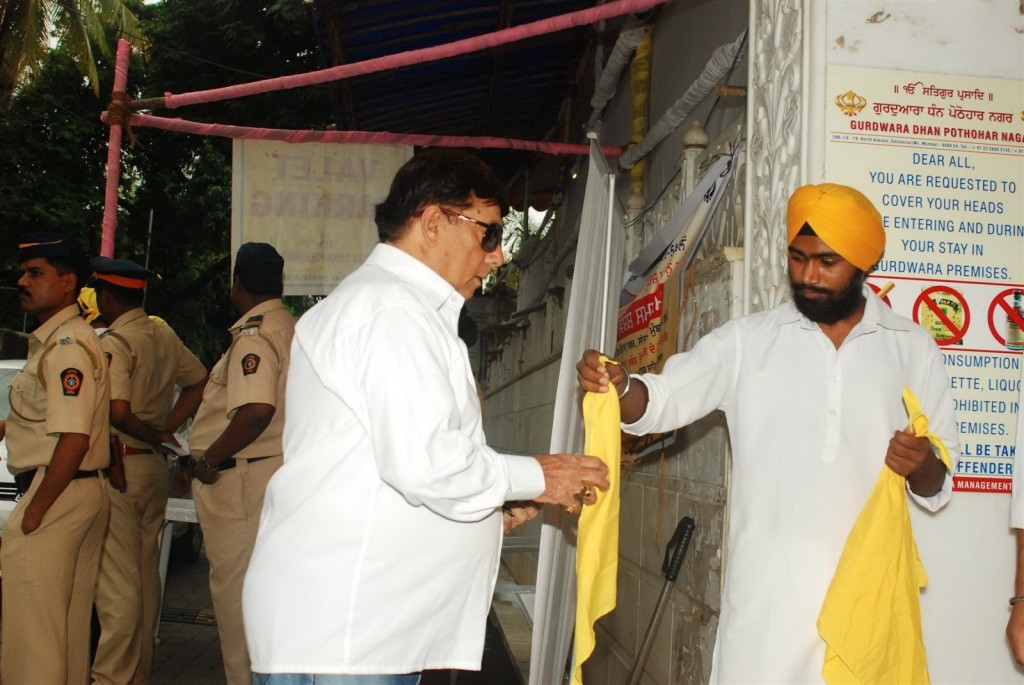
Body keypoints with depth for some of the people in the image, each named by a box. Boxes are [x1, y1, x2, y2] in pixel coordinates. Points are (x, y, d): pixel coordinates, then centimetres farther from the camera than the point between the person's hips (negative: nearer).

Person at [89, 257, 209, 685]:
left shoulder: (113, 342, -14)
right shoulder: (164, 336, 9)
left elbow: (117, 411, -25)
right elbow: (199, 382, 17)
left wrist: (152, 435, -8)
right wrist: (166, 429, 9)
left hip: (118, 469, -8)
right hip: (155, 467, 8)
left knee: (116, 581, -4)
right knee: (146, 575, 14)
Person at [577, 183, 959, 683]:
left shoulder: (913, 349, 5)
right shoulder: (747, 341, 3)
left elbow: (939, 484, 8)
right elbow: (662, 401, -4)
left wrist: (923, 468, -14)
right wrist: (618, 386, -24)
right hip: (766, 589, -1)